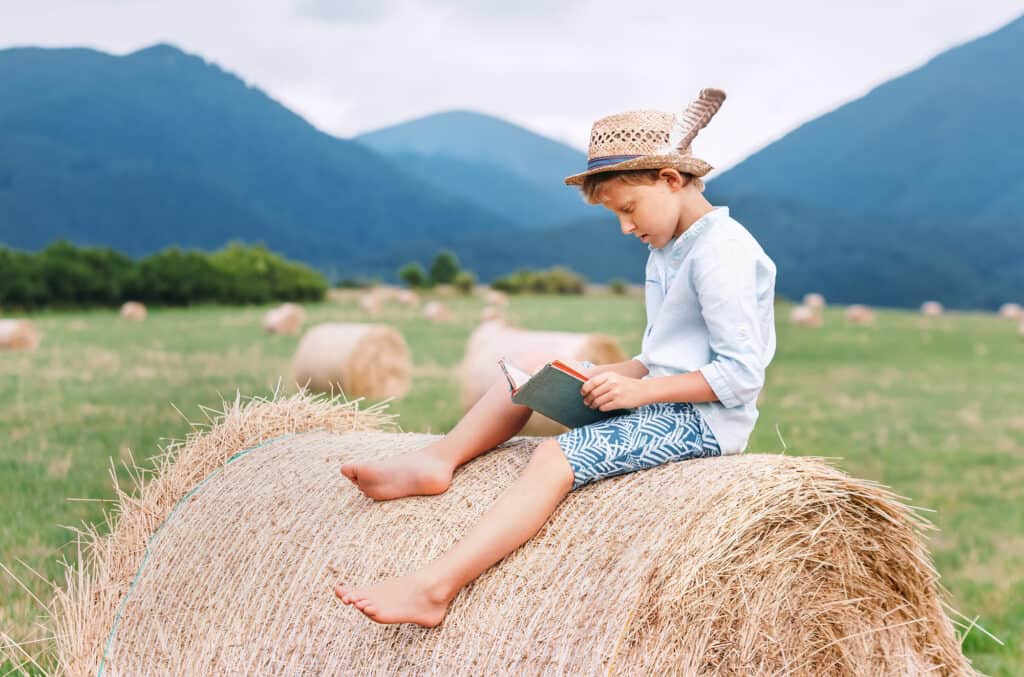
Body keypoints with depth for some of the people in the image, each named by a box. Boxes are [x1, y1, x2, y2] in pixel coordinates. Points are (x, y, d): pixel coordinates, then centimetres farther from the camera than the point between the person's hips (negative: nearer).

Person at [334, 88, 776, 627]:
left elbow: (741, 373, -21)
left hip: (703, 420, -10)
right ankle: (438, 459, -4)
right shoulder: (666, 253, 15)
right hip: (658, 399, 10)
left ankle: (433, 587, -32)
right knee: (537, 367, 6)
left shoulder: (722, 251, -17)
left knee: (556, 456, -25)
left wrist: (640, 390, -22)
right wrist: (620, 375, -2)